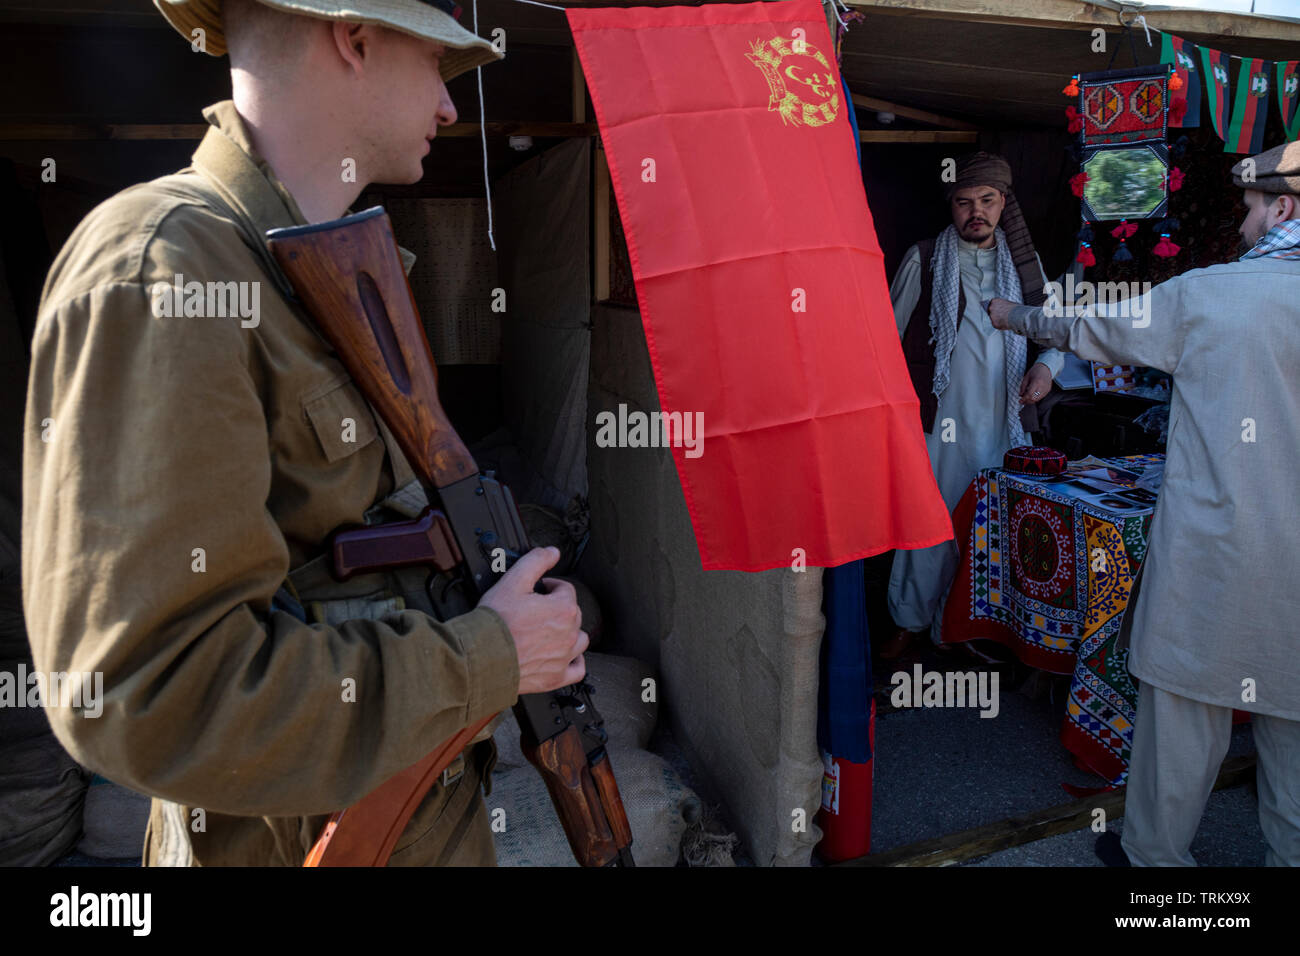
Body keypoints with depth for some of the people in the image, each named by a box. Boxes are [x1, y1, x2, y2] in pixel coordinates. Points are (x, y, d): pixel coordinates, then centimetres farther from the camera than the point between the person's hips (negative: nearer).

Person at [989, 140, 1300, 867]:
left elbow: (1094, 332, 8)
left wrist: (1016, 317, 25)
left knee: (1187, 703, 9)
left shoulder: (1204, 296, -6)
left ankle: (1157, 852, 25)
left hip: (1215, 544, -3)